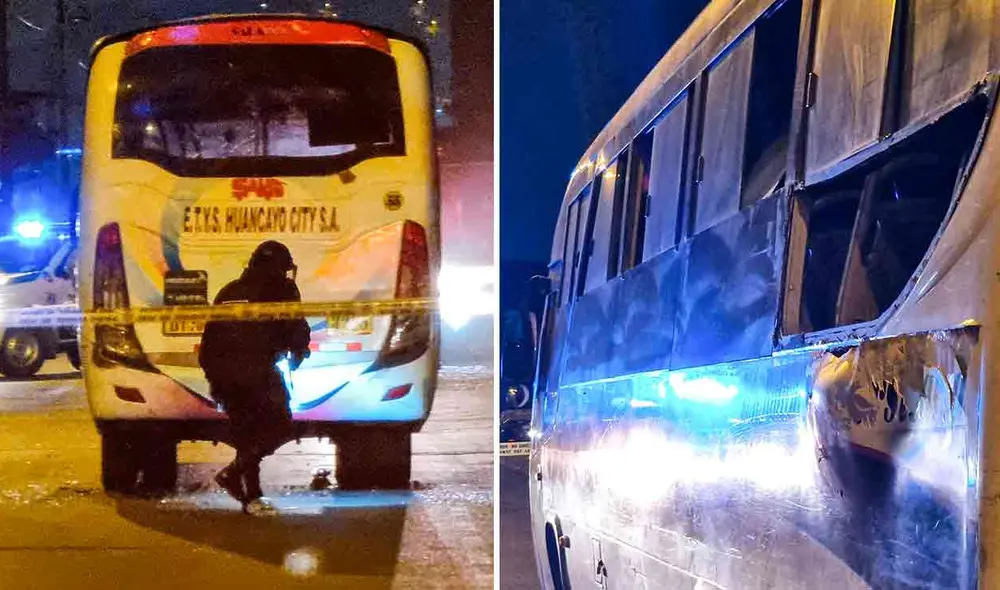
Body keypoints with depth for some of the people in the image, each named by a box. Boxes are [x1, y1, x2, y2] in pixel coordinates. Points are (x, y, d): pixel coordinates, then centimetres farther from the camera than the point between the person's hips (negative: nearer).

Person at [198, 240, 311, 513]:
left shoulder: (228, 292, 22)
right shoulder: (281, 290, 4)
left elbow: (209, 338, 21)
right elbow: (297, 330, -1)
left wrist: (213, 376, 25)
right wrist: (297, 357, 19)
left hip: (224, 375, 6)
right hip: (258, 371, -6)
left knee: (245, 431, 14)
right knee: (280, 427, 2)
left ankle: (251, 495, 13)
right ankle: (234, 472, -13)